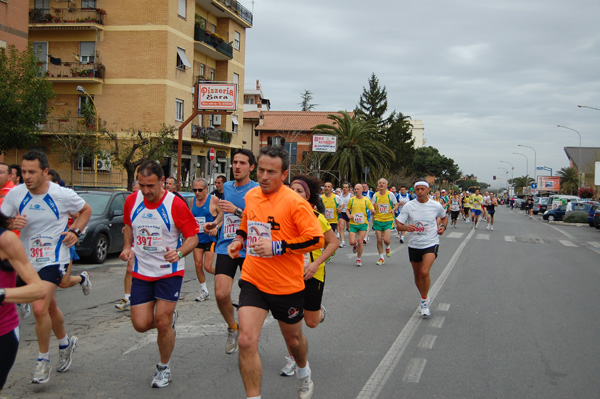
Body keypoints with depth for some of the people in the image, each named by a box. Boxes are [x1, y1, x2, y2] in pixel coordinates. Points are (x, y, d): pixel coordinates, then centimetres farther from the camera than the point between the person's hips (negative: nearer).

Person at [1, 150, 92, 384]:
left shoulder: (63, 195, -12)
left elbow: (85, 210, 6)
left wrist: (75, 231, -8)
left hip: (55, 259, -5)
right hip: (29, 260, 5)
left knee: (39, 308, -18)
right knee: (50, 307, 20)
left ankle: (43, 360, 1)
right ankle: (66, 343, 46)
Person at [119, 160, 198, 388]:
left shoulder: (175, 205, -15)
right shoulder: (132, 201, -2)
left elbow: (193, 237, -10)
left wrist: (179, 252, -30)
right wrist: (127, 247, 1)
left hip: (169, 272, -4)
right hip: (141, 272, 4)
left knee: (163, 324, -5)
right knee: (141, 325, -1)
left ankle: (164, 367, 20)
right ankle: (169, 317, 34)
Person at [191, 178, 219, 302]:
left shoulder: (214, 200, -9)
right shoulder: (193, 201, 7)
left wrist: (216, 227, -20)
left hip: (210, 238, -5)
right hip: (197, 238, 5)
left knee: (207, 266, -7)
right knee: (198, 265, 2)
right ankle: (203, 291, 17)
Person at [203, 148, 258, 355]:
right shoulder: (226, 187, 10)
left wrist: (237, 211, -25)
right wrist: (215, 223, 10)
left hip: (249, 250, -3)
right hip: (226, 247, 3)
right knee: (221, 294, -11)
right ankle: (232, 328, 15)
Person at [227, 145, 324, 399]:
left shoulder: (295, 203, -16)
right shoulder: (251, 196, 3)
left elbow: (317, 239, -20)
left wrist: (277, 247, -25)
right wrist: (239, 240, 2)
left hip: (287, 285, -3)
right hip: (253, 280, 3)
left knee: (293, 338, 19)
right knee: (246, 341, -13)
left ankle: (303, 372, 53)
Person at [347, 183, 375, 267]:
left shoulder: (366, 200, 3)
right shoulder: (351, 200, 5)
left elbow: (372, 210, 0)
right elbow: (347, 210, 16)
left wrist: (373, 211, -24)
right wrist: (349, 215, -4)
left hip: (363, 224, -1)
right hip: (353, 224, 1)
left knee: (360, 242, -6)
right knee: (352, 242, -9)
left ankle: (358, 259, 14)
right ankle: (355, 245, 30)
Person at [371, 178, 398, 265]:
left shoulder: (390, 194, -3)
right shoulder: (375, 195, 3)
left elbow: (396, 204, 7)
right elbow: (372, 208, 11)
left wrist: (393, 209, -14)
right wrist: (373, 209, -13)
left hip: (388, 220, -2)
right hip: (378, 220, 2)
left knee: (386, 240, -13)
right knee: (379, 240, 1)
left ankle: (387, 247, 23)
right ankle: (381, 258, 16)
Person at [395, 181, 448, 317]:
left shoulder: (436, 206, -2)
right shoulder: (409, 206, -3)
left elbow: (444, 217, 20)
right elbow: (398, 224, -4)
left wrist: (443, 226, 0)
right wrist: (406, 227, -25)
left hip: (431, 244, -2)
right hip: (414, 245, 2)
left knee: (424, 272, -21)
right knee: (417, 275, 14)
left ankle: (424, 301, -3)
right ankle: (424, 298, 40)